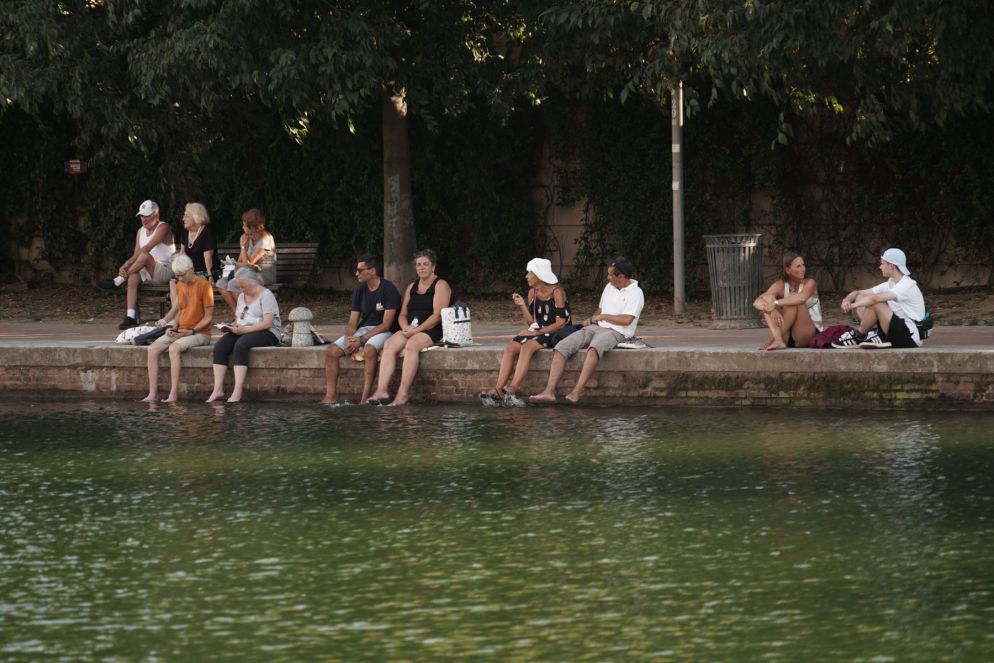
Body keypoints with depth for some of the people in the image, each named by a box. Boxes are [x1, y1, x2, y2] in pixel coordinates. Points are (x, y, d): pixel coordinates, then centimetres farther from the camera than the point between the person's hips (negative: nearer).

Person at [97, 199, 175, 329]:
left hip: (165, 271, -6)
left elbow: (146, 248, -22)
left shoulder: (163, 228, -10)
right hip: (149, 272, 6)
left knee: (144, 256, -33)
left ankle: (117, 282, -22)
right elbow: (136, 254, 5)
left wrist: (127, 264, -29)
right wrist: (126, 266, -18)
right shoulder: (141, 231, 14)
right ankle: (131, 317, -32)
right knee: (133, 277, -27)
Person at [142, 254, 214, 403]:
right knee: (153, 349, -14)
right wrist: (173, 327, -3)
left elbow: (208, 317, -10)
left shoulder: (204, 286, -10)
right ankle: (153, 393, -18)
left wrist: (191, 331, -18)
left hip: (200, 333, -7)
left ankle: (174, 394, -35)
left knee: (174, 348, -34)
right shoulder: (180, 286, 13)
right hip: (180, 332, 7)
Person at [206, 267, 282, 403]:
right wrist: (233, 327, -2)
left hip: (267, 334, -8)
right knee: (219, 347, -19)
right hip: (243, 332, 8)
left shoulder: (266, 296, -8)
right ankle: (218, 389, -25)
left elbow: (267, 323, -17)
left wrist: (244, 329, -24)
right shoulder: (242, 296, 17)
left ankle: (237, 391, -39)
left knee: (240, 345, -36)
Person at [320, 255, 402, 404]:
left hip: (383, 332, -7)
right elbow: (352, 323, 9)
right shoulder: (360, 290, 10)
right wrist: (348, 339, -13)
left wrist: (362, 340, -22)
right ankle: (330, 396, -16)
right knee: (331, 351, -13)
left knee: (369, 349, -39)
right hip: (363, 330, 7)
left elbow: (386, 325, -17)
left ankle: (365, 398, -39)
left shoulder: (389, 290, -12)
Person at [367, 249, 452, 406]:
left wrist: (417, 330, -18)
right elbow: (402, 314, 18)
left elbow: (438, 315, -12)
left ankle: (403, 393, -39)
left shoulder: (440, 286, 0)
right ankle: (382, 390, -33)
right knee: (389, 345, -22)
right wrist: (406, 327, -5)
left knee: (411, 345, -36)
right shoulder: (412, 287, 21)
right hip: (410, 330, 7)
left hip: (432, 331, -7)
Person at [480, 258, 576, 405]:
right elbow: (532, 322, 11)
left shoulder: (556, 292, -10)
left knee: (527, 347, -32)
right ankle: (498, 389, -28)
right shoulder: (533, 293, 11)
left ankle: (512, 390, -40)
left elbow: (561, 322, -15)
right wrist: (522, 306, -3)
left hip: (557, 334, -7)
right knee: (510, 347, -17)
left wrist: (538, 332, -17)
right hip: (539, 333, 7)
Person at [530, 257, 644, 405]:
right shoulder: (609, 287, 21)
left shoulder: (635, 293, -4)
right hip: (596, 327, 8)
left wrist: (602, 316, -5)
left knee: (594, 348, -42)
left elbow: (626, 320, -15)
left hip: (616, 332, -8)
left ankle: (576, 392, -47)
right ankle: (549, 392, -23)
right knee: (561, 347, -15)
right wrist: (591, 319, 10)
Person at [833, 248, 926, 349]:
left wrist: (853, 305, -20)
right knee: (860, 298, 5)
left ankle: (858, 336, -6)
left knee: (876, 303, -26)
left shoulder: (908, 286, -18)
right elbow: (858, 293, 14)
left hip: (909, 340, -9)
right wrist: (847, 300, -9)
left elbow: (875, 298, -32)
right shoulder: (890, 284, 11)